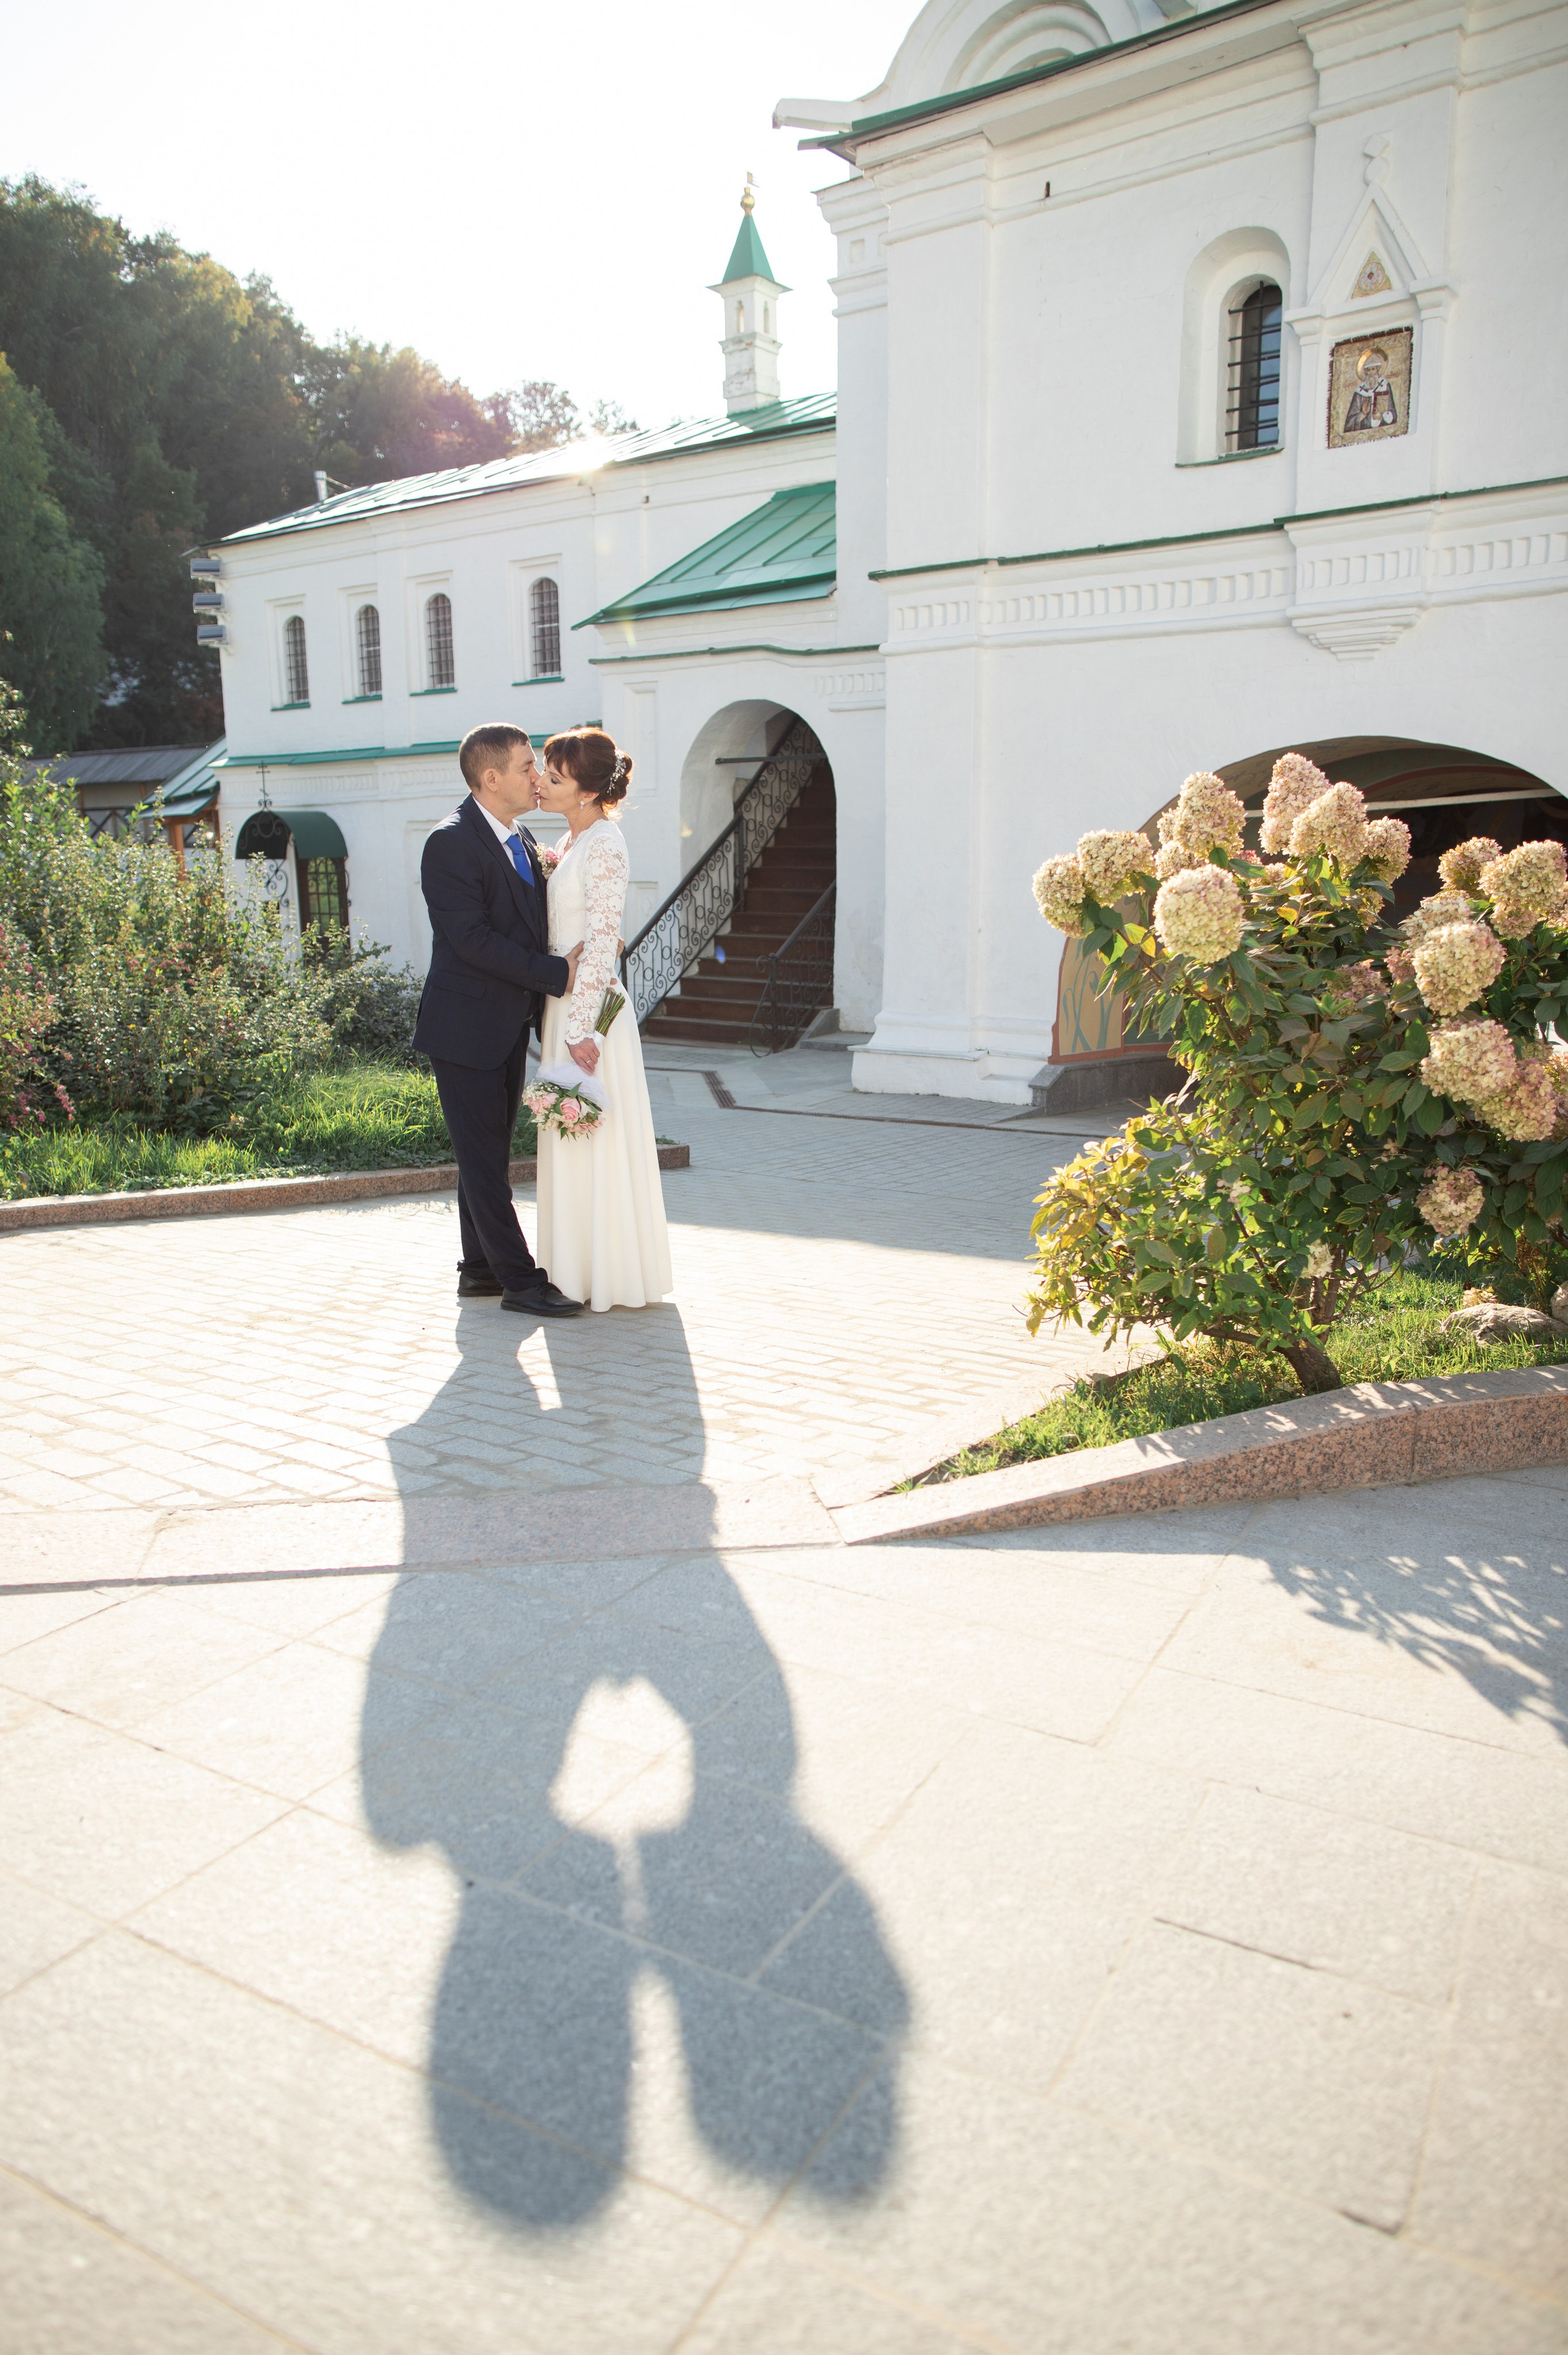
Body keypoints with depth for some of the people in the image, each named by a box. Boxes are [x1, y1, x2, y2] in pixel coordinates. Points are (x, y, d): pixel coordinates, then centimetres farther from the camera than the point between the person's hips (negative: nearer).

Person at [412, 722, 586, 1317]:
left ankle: (480, 1269, 26)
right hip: (466, 1028, -9)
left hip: (510, 1027, 9)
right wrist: (558, 974, -22)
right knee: (484, 1158, -1)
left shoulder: (523, 841, 12)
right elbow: (473, 939, -22)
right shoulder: (451, 843, -15)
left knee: (489, 1154, 15)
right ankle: (519, 1280, 5)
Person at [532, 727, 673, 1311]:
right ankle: (582, 1270, 25)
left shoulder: (604, 845, -14)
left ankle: (608, 1275, 10)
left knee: (595, 1143, -1)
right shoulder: (570, 845, 14)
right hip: (564, 1009, 9)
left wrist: (579, 1028, -21)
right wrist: (553, 1027, 17)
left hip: (588, 1012, -9)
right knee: (571, 1145, 14)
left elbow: (600, 945, -20)